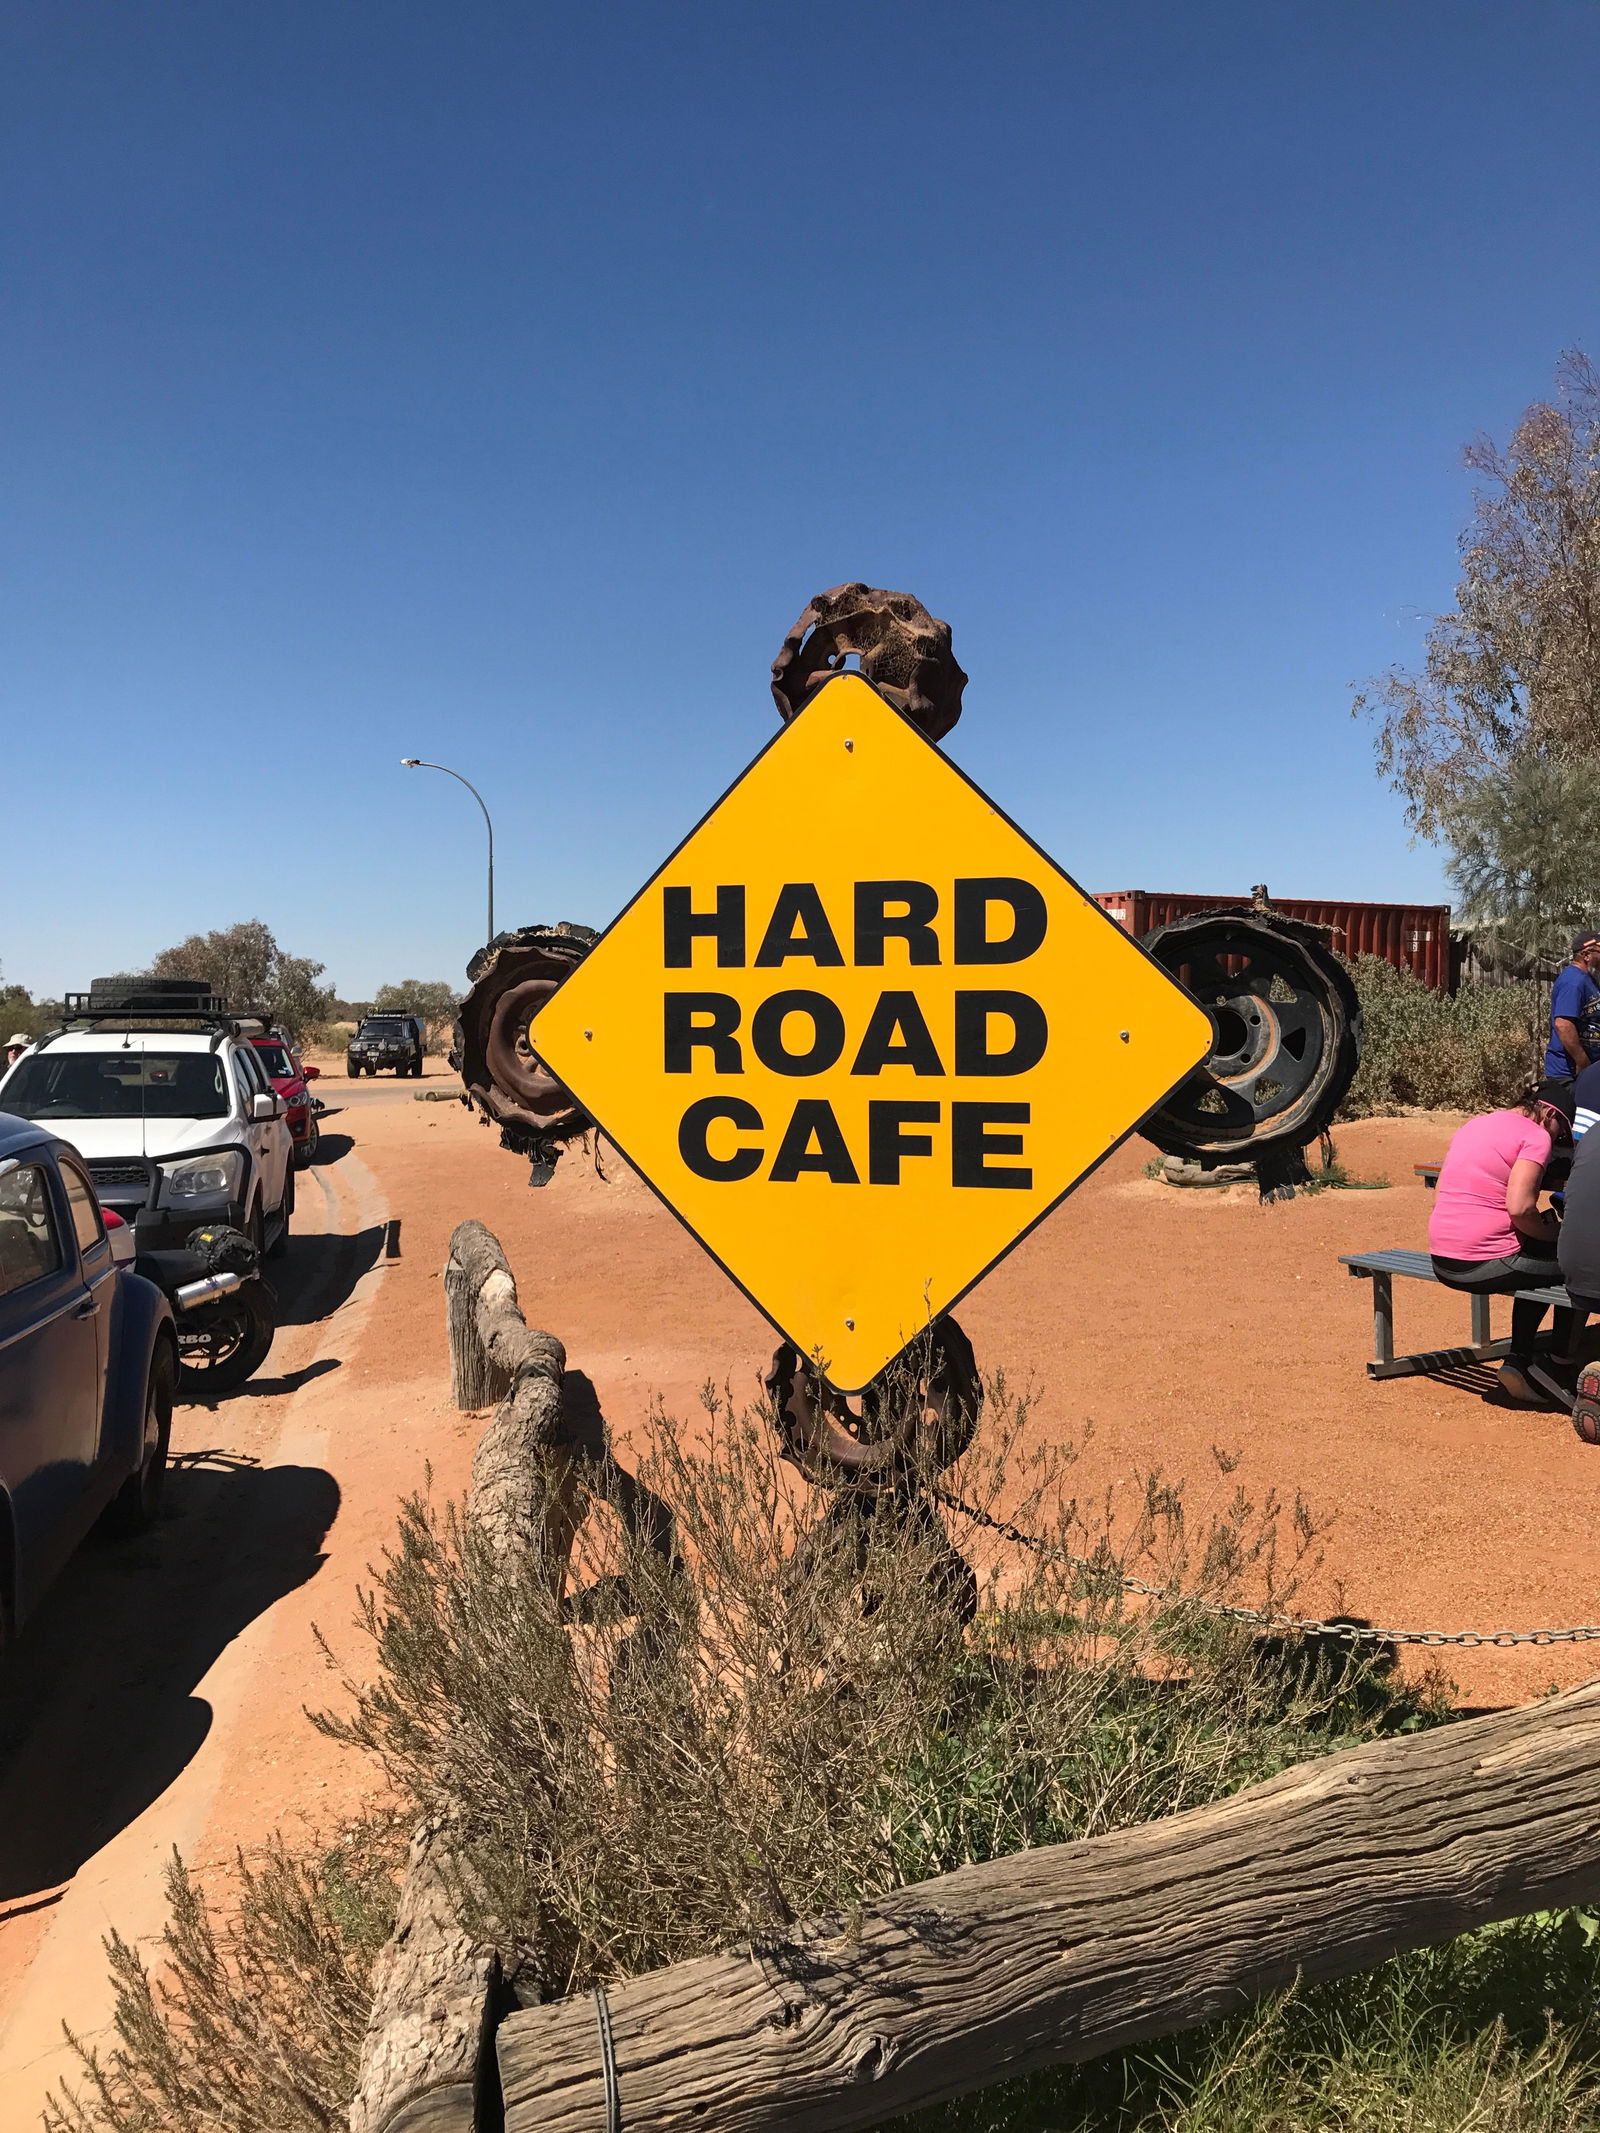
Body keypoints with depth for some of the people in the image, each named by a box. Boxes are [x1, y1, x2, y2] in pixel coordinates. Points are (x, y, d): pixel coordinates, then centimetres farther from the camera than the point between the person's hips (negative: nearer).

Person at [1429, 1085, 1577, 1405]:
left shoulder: (1472, 1126, 17)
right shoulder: (1536, 1135, -6)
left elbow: (1438, 1197, 15)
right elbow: (1519, 1207, -20)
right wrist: (1550, 1233, 0)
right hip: (1485, 1264, -8)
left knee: (1539, 1263, 30)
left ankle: (1519, 1362, 24)